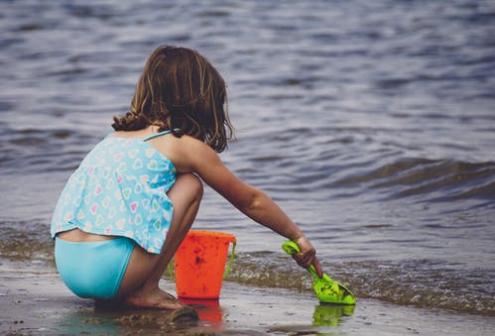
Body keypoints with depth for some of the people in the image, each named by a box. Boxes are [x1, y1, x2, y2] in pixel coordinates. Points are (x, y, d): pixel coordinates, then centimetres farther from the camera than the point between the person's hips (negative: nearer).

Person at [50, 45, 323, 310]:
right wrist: (298, 237, 31)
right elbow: (251, 201, 17)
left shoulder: (118, 135, 23)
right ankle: (145, 291, 4)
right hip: (106, 269, -7)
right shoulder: (185, 146, 5)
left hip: (66, 265, 7)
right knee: (190, 186, 9)